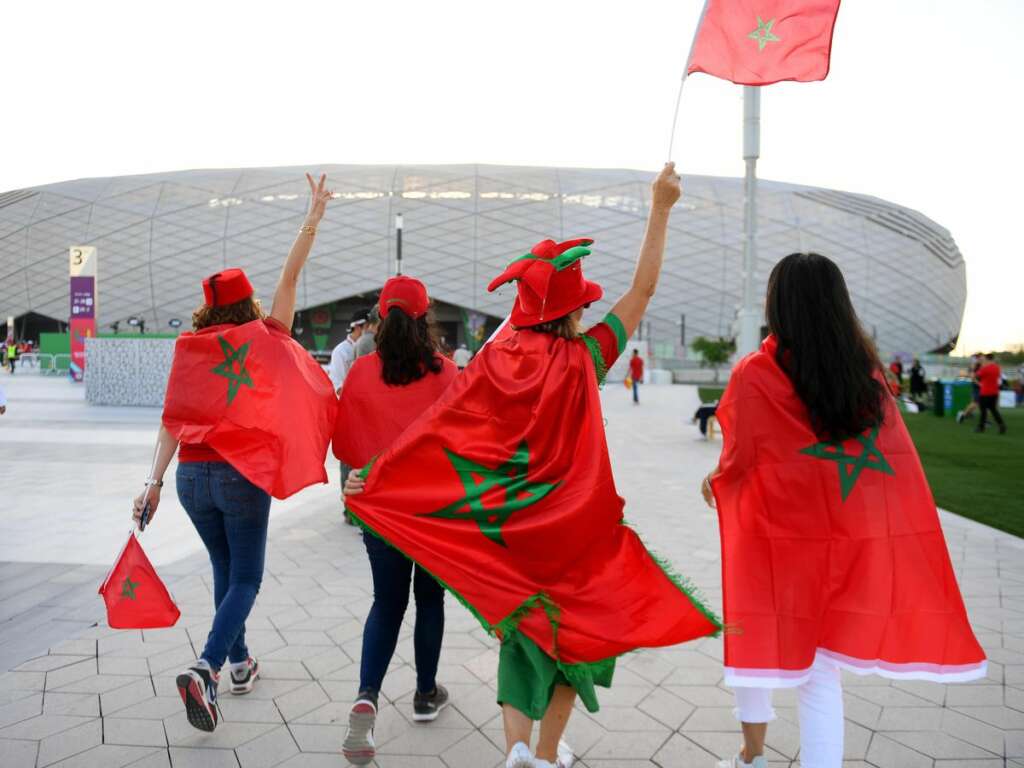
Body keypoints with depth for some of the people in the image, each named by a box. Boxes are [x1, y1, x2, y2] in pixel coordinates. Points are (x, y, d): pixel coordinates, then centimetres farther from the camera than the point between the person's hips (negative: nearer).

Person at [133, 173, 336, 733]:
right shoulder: (265, 339, -2)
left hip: (192, 476, 4)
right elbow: (289, 278, 1)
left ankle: (239, 663, 33)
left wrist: (154, 482, -5)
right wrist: (313, 217, 1)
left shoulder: (190, 349, 4)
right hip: (242, 475, -4)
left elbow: (173, 420, -4)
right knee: (245, 579, 6)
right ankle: (205, 670, -14)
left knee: (225, 570, 22)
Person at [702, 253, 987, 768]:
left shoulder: (754, 375, -14)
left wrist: (716, 483, 15)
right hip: (853, 538, 3)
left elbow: (739, 461, -7)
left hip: (776, 536, -3)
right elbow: (892, 453, 6)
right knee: (821, 669, 10)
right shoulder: (866, 368, 0)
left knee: (758, 642, 19)